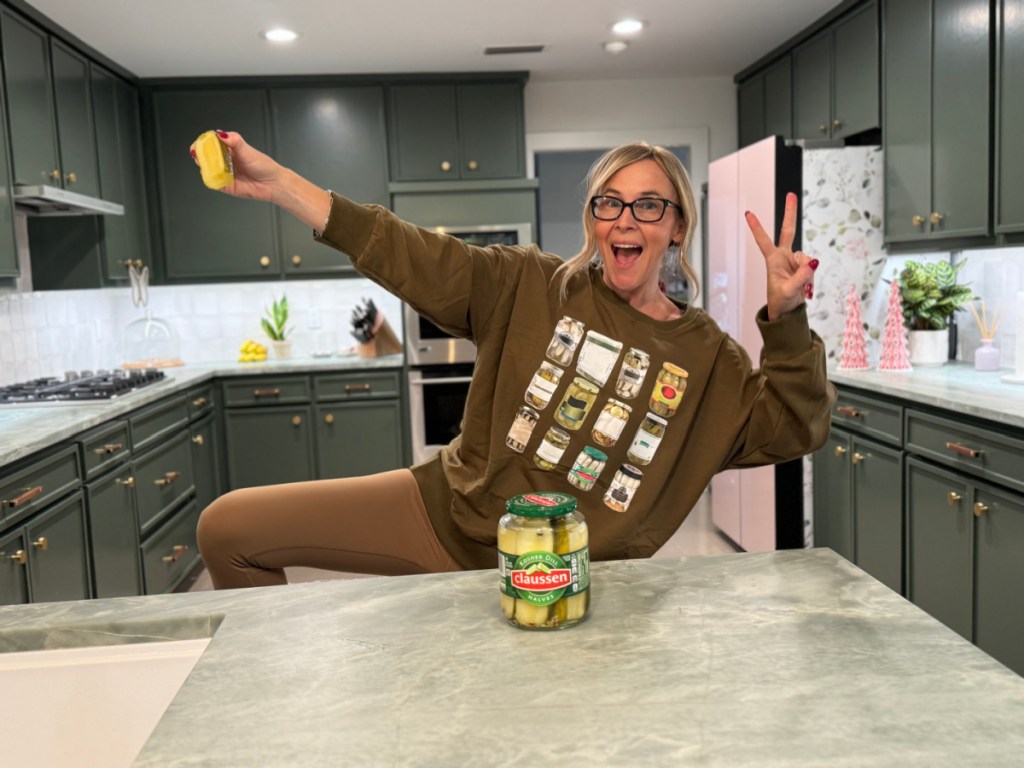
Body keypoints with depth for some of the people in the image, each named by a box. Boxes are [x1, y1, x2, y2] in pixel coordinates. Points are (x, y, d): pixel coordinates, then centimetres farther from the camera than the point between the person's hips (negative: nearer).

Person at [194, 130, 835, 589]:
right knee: (228, 528, -3)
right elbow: (414, 258, -7)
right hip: (449, 511, 1)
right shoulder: (536, 288, -1)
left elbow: (795, 428, -8)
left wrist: (786, 319, -25)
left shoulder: (708, 356, 0)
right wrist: (276, 183, -12)